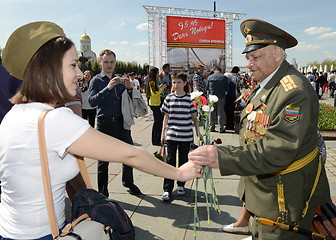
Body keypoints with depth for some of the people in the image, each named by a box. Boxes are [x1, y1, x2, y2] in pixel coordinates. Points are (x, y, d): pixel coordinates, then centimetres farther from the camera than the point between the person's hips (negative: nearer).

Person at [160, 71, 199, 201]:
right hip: (171, 135, 1)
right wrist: (163, 133, 8)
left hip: (186, 135, 0)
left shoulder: (190, 98, -1)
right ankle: (167, 189, 9)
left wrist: (198, 132, 3)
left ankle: (181, 185, 29)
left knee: (183, 161, 10)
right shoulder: (169, 98, 2)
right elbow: (166, 117, 8)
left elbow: (194, 116, 5)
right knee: (170, 161, 1)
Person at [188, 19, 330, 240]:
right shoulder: (265, 85, 7)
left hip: (284, 197, -9)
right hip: (264, 188, 9)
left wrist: (222, 158, -39)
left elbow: (278, 152, -34)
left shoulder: (294, 91, -26)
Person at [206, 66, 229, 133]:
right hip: (221, 97, -1)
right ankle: (221, 129, 5)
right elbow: (227, 88, 1)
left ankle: (212, 128, 15)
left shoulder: (209, 77, -1)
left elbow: (206, 88, 4)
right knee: (221, 112, 4)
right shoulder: (224, 77, -2)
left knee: (212, 113, 10)